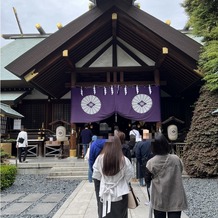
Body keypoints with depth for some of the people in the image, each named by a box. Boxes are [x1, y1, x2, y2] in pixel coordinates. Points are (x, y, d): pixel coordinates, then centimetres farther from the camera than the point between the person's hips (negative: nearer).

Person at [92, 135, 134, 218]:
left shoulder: (100, 158, -13)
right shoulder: (124, 160, -18)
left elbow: (96, 175, -2)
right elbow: (129, 176, -5)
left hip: (105, 194, 2)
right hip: (120, 195, -1)